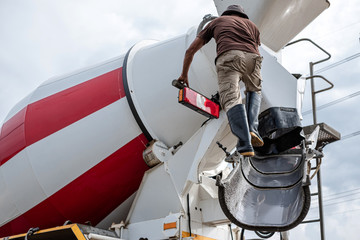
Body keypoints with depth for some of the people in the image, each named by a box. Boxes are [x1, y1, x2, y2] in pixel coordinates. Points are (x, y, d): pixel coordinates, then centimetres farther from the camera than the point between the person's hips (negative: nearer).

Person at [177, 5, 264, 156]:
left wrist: (184, 74, 45)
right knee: (254, 90, 27)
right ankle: (252, 129, 6)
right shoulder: (251, 25, 39)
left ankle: (245, 146, -25)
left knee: (231, 100, -10)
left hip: (227, 56, -2)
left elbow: (191, 50, 34)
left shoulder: (216, 22, 35)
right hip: (251, 57, 2)